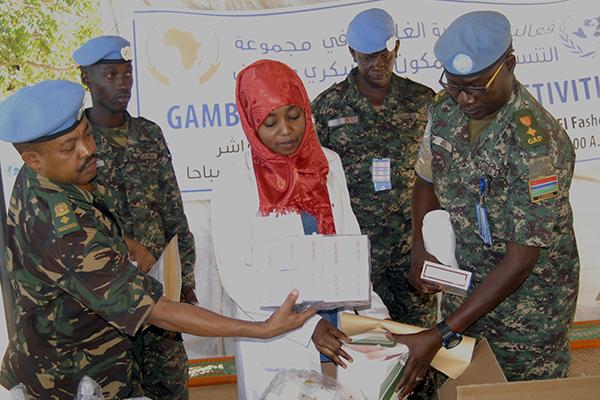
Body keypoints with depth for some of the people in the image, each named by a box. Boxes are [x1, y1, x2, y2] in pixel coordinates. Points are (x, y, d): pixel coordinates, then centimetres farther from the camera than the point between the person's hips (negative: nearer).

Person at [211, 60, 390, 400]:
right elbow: (237, 275, -12)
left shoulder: (328, 163, 2)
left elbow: (350, 240, 7)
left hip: (341, 319, 4)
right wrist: (307, 327, -19)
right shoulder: (236, 183, -11)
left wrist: (365, 304, -7)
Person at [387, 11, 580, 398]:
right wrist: (420, 248, -8)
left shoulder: (537, 141, -29)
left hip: (527, 297, -5)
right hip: (464, 282, 6)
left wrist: (442, 334, -28)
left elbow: (522, 258, -27)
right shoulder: (445, 109, -8)